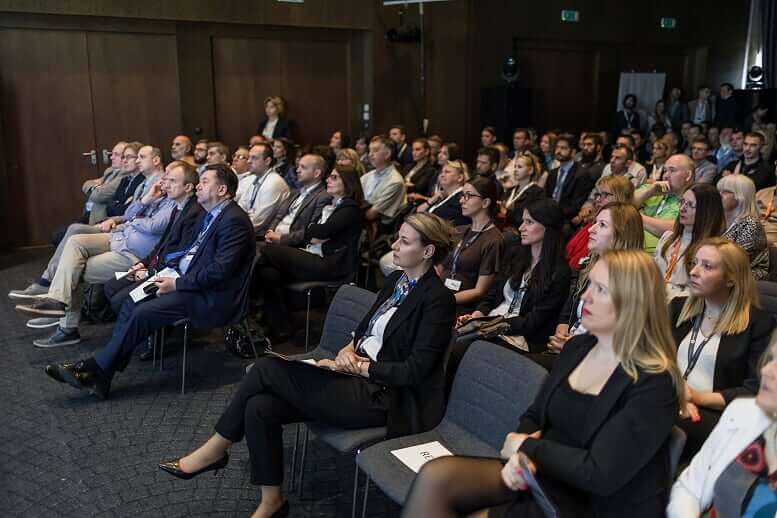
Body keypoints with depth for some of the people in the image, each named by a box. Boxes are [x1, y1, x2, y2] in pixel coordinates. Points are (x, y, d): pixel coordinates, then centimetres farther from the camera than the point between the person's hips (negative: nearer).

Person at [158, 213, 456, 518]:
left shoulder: (438, 299, -12)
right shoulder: (396, 280, 14)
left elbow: (415, 369, -16)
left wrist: (360, 367, -13)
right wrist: (349, 349, -1)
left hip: (382, 397, -8)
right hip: (357, 375, 8)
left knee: (268, 369, -15)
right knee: (260, 407, -13)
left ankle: (216, 448, 5)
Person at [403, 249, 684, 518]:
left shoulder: (655, 384, -15)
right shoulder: (577, 347, 7)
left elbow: (600, 474, -21)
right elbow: (534, 415, 12)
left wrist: (527, 447, -9)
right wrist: (520, 455, -10)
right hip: (536, 474, 7)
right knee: (435, 476, -19)